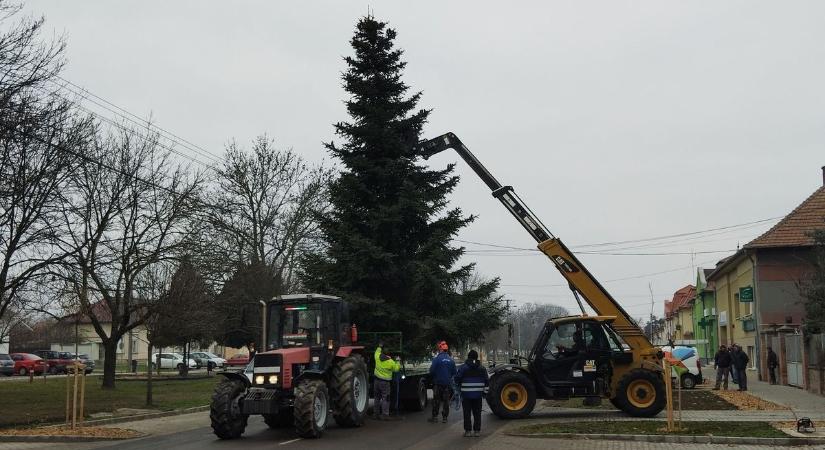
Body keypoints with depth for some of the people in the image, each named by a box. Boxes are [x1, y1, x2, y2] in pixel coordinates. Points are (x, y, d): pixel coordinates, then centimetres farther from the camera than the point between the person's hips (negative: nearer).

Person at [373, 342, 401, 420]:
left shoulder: (378, 357, -4)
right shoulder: (391, 362, -16)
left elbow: (377, 352, 20)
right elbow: (396, 369, 0)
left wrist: (379, 346, 35)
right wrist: (398, 362, 15)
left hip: (377, 380, 5)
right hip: (385, 382, -5)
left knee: (377, 397, 15)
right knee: (385, 398, -2)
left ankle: (376, 413, 20)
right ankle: (385, 414, -5)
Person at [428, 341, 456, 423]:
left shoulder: (437, 359, -14)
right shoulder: (451, 360, 1)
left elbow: (432, 371, -14)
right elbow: (454, 372, 8)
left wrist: (433, 378, 7)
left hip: (438, 383, -4)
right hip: (448, 383, 4)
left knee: (436, 400, 5)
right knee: (446, 401, 9)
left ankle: (435, 417, 7)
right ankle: (444, 417, 10)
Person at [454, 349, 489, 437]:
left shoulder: (463, 367, -6)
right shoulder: (482, 368, 4)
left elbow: (457, 379, -6)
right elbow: (487, 380, 5)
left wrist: (460, 386, 13)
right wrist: (483, 388, 19)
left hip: (466, 394, -3)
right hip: (478, 394, 3)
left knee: (467, 413, 4)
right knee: (477, 413, 10)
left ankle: (468, 431, 3)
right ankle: (477, 431, 9)